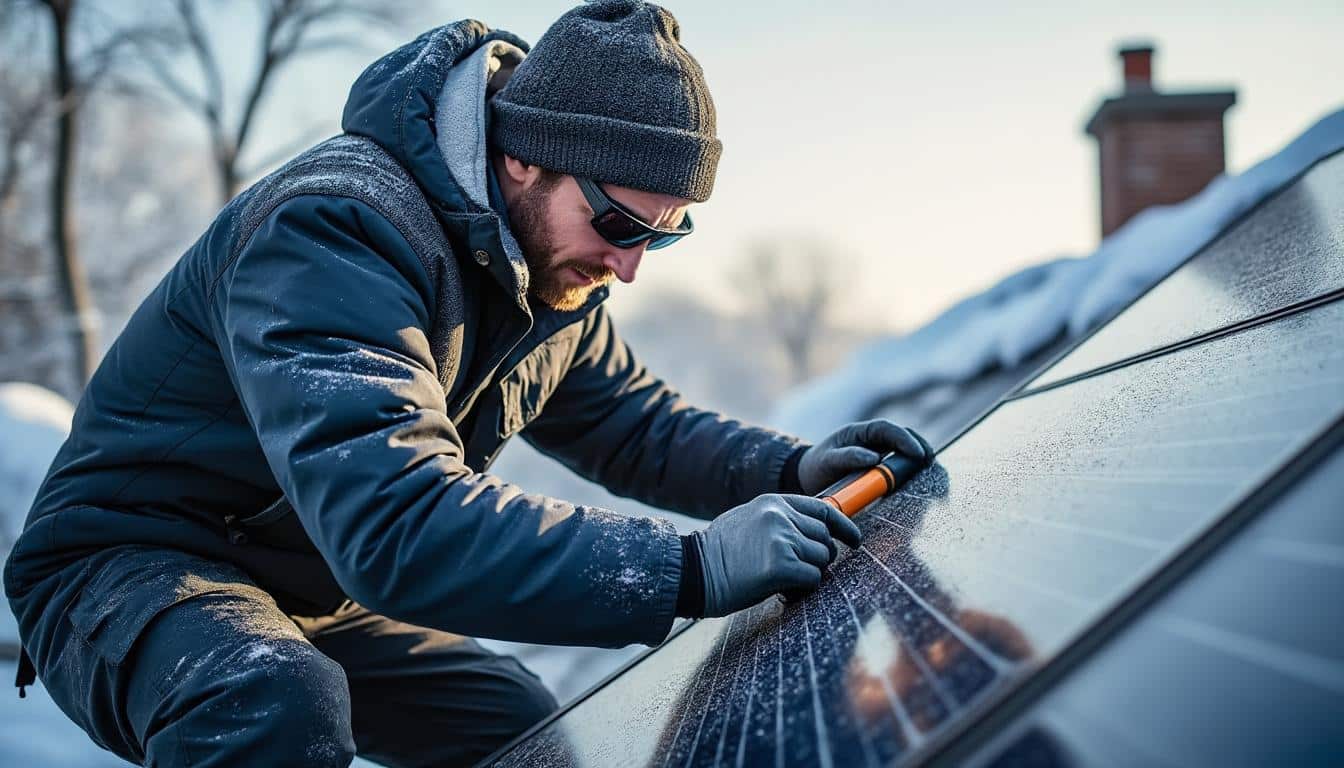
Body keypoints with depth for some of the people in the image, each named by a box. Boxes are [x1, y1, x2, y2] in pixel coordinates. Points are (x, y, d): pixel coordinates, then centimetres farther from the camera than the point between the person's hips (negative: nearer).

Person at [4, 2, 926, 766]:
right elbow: (396, 520, -44)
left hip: (323, 594, 9)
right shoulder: (338, 229, -32)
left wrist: (789, 470, -8)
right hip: (128, 564, -8)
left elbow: (632, 420, 13)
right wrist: (691, 570, -47)